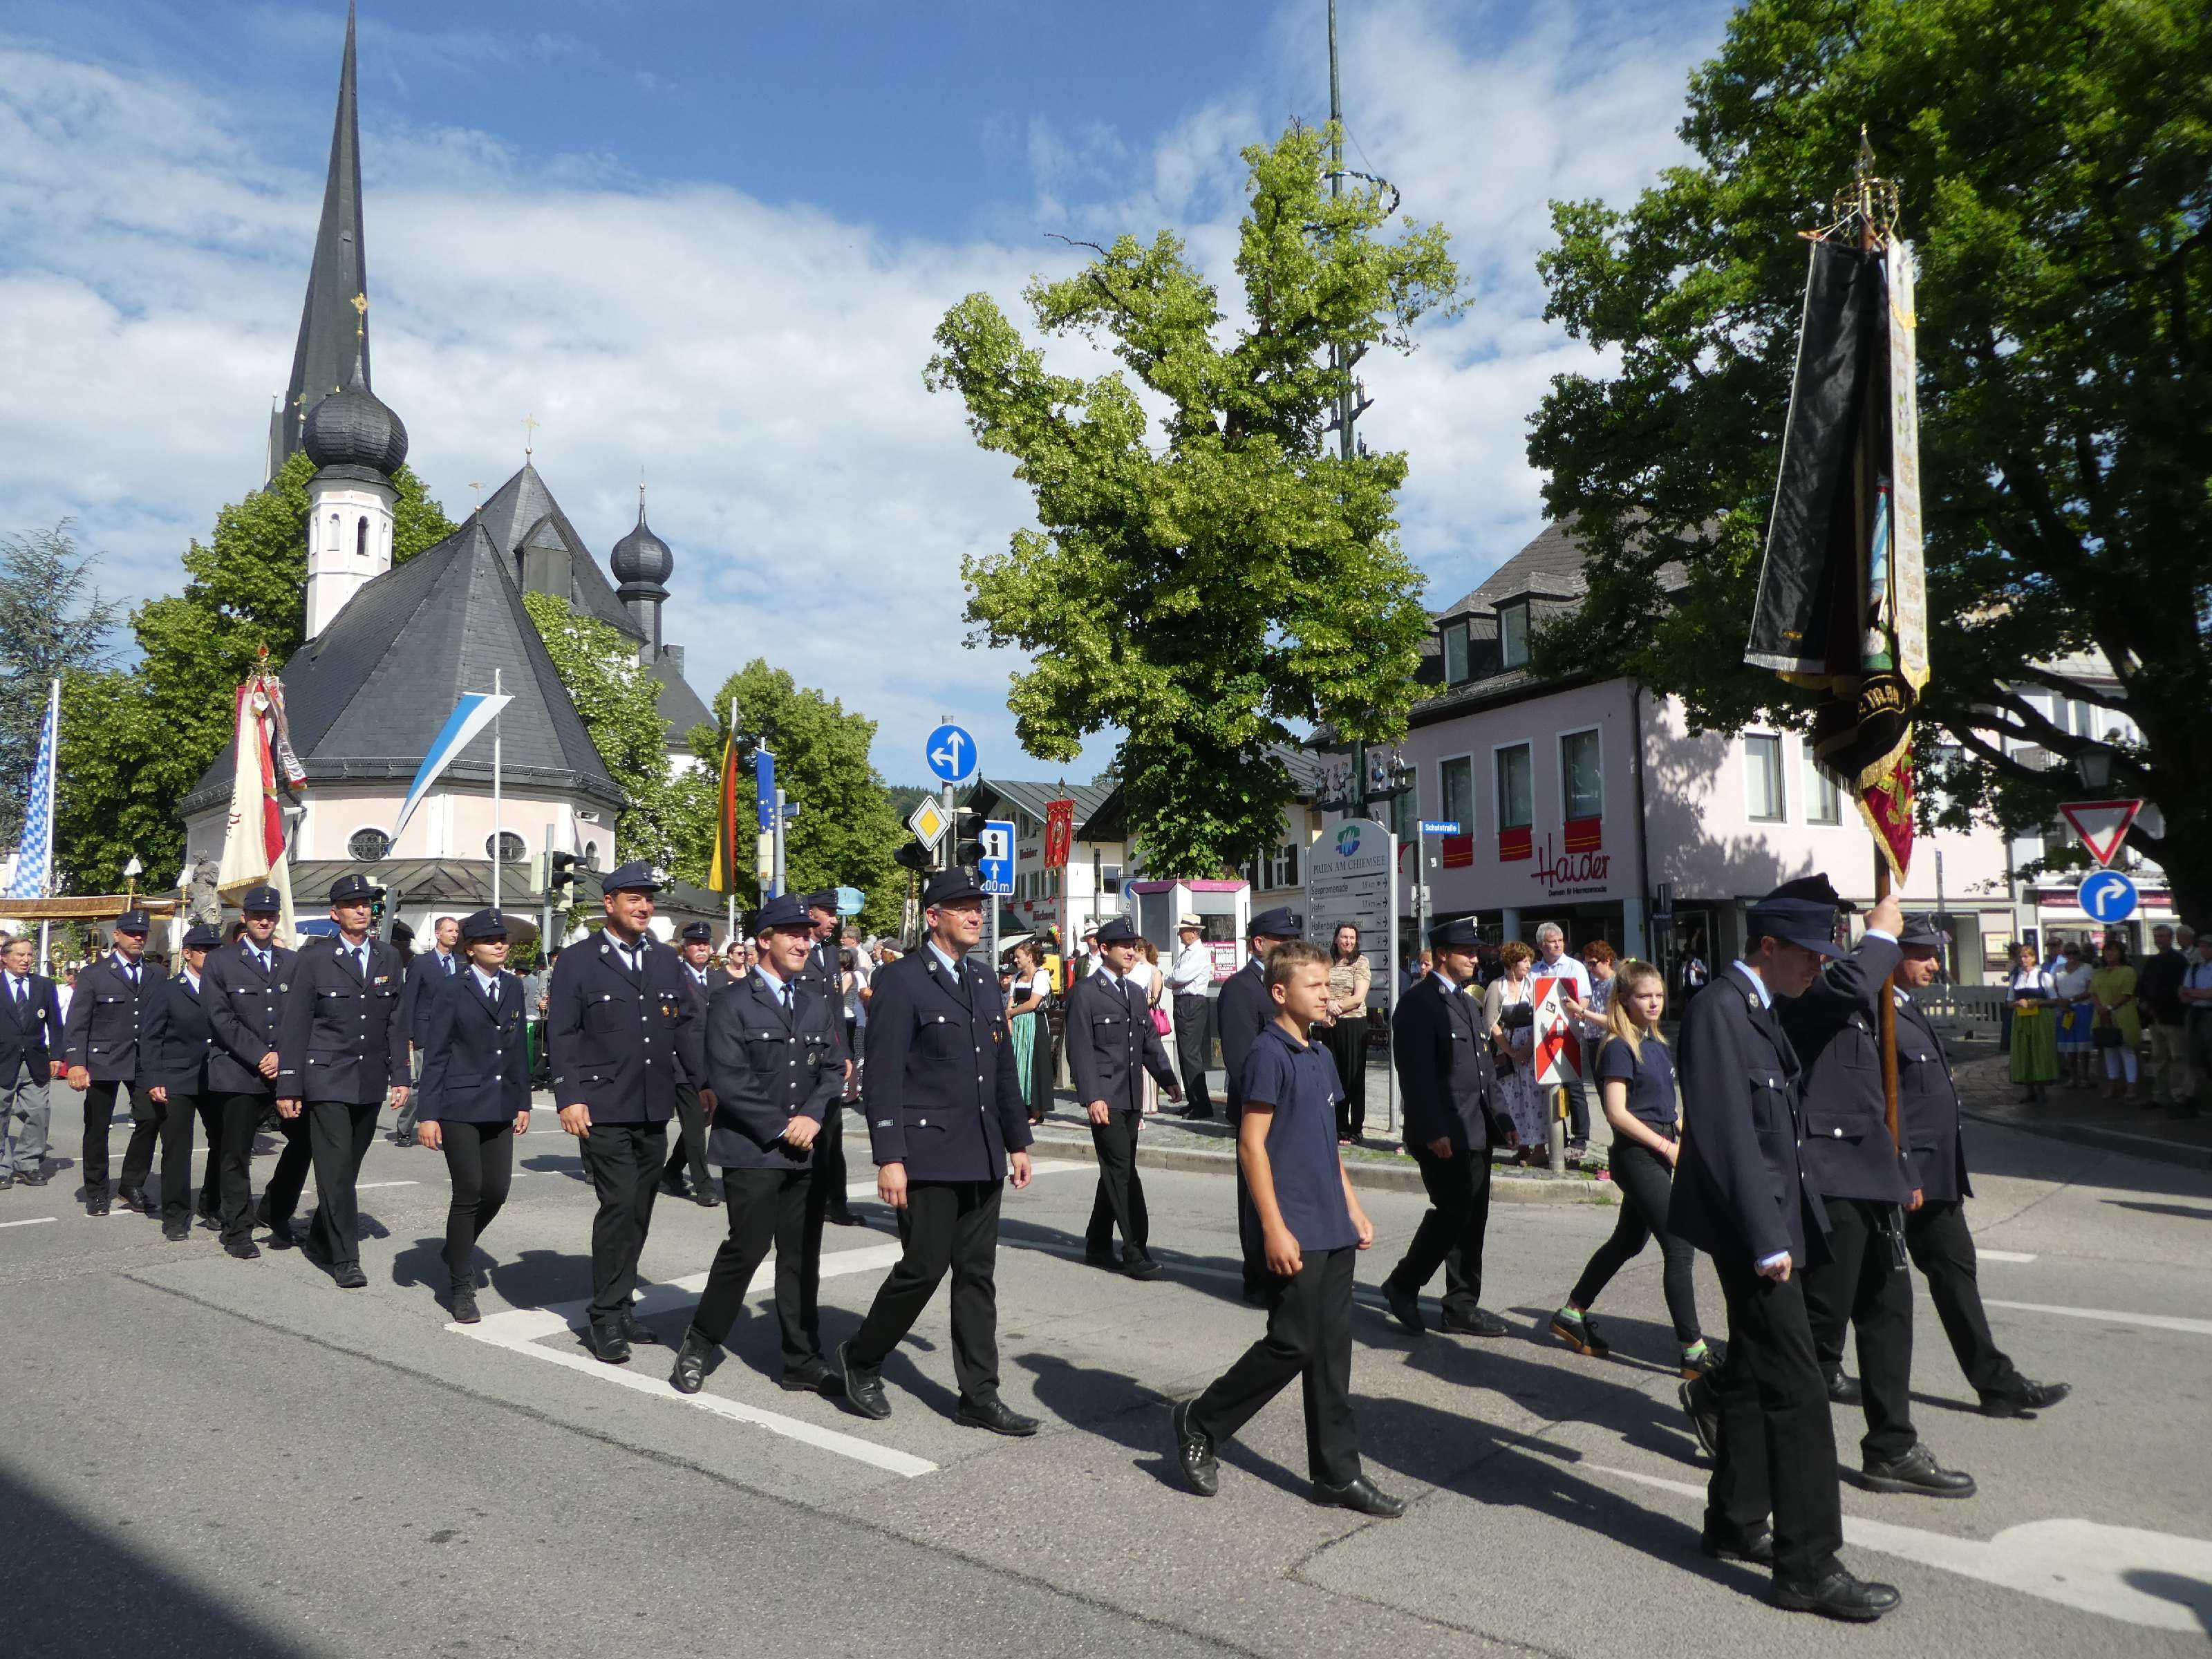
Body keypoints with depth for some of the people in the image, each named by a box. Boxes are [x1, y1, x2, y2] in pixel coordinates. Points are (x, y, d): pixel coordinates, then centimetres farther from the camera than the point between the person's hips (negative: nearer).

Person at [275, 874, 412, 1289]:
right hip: (327, 1079, -4)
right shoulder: (314, 958, -3)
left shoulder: (389, 958, 8)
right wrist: (288, 1087, -6)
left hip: (371, 1083, 4)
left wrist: (400, 1076, 5)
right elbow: (293, 1026, -3)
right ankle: (345, 1259, -2)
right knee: (335, 1168, -7)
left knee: (348, 1168, 12)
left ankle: (319, 1242, 30)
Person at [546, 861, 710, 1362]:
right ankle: (605, 1317, 3)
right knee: (619, 1205, -10)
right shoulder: (577, 962, -2)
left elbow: (688, 1024, 11)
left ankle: (618, 1309, 24)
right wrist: (570, 1097, -14)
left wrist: (704, 1081, 2)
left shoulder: (666, 960, 12)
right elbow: (562, 1035, -6)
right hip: (603, 1110, -5)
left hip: (654, 1111, 5)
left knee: (638, 1212, 11)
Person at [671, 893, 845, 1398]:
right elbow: (729, 1080, -11)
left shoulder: (819, 1009, 15)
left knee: (803, 1258, 8)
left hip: (807, 1153, 5)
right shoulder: (732, 1004, -3)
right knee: (747, 1248, -5)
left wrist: (812, 1116, -8)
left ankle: (803, 1363, 16)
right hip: (751, 1153, -5)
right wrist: (780, 1128, -12)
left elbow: (833, 1071, 10)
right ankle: (700, 1346, 16)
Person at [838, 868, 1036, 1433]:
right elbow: (883, 1078, -13)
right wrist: (889, 1158, -17)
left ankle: (979, 1395, 17)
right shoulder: (901, 982, -8)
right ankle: (862, 1360, 23)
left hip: (982, 1156, 7)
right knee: (924, 1268, 0)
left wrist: (1017, 1141, 15)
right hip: (928, 1155, -7)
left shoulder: (983, 982, 14)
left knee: (977, 1275, 9)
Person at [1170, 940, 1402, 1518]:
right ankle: (1199, 1423, 15)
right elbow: (1251, 1145, -15)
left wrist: (1354, 1209, 17)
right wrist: (1275, 1229, -18)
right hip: (1295, 1232, -8)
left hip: (1334, 1230, 8)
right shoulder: (1268, 1053, -12)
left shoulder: (1320, 1057, 13)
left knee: (1332, 1350, 10)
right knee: (1293, 1344, -3)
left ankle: (1337, 1473, 19)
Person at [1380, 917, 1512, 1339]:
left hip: (1477, 1133, 9)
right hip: (1444, 1136, -9)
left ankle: (1462, 1308, 20)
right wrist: (1433, 1131, -24)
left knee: (1472, 1219, 11)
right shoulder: (1418, 1003, -11)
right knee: (1453, 1213, -8)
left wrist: (1501, 1119, 15)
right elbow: (1417, 1074, -18)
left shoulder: (1467, 1002, 18)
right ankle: (1403, 1285, 10)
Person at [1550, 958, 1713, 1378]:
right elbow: (1617, 1112, -18)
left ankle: (1572, 1313, 30)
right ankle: (1694, 1350, -6)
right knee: (1680, 1248, -10)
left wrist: (1685, 1139, 6)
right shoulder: (1619, 1048, -13)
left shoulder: (1657, 1045, 12)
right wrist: (1666, 1146, -16)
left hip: (1659, 1155, 9)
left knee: (1629, 1241, 18)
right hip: (1637, 1155, -9)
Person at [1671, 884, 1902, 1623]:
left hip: (1769, 1225, 10)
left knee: (1756, 1375, 18)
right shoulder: (1718, 1009, -18)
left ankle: (1735, 1525, 31)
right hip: (1751, 1229, -10)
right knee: (1798, 1394, -5)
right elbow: (1727, 1134, -22)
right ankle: (1809, 1567, 6)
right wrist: (1766, 1241, -22)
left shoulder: (1755, 1009, 13)